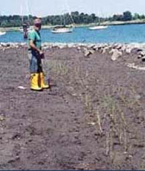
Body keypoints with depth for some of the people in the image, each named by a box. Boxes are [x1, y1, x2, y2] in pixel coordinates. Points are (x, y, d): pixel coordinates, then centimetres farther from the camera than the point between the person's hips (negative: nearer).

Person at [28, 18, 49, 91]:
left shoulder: (38, 33, 17)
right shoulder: (32, 33, -14)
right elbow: (31, 44, -25)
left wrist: (41, 52, 18)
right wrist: (39, 51, -22)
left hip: (37, 53, 10)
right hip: (33, 53, -10)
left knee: (40, 69, 13)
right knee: (34, 70, -8)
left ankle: (41, 84, 20)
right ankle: (34, 85, -4)